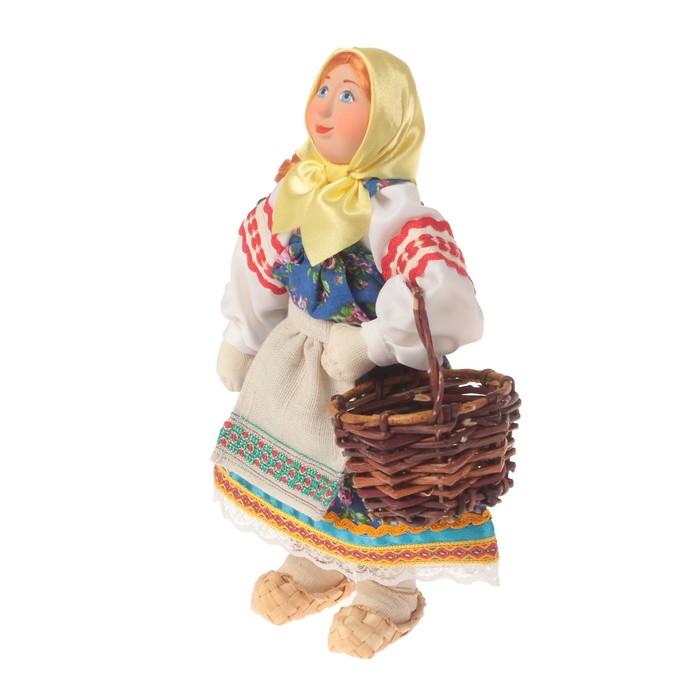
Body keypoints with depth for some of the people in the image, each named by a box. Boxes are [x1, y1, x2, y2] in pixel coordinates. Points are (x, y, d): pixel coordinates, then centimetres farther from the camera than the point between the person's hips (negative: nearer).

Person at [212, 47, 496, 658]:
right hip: (294, 357, 7)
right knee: (301, 464, 21)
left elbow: (447, 301, -36)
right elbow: (257, 267, 10)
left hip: (371, 376, -6)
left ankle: (388, 596, 33)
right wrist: (239, 341, 15)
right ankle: (316, 566, 47)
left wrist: (370, 345, -37)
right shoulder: (297, 193, -4)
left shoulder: (398, 213, -25)